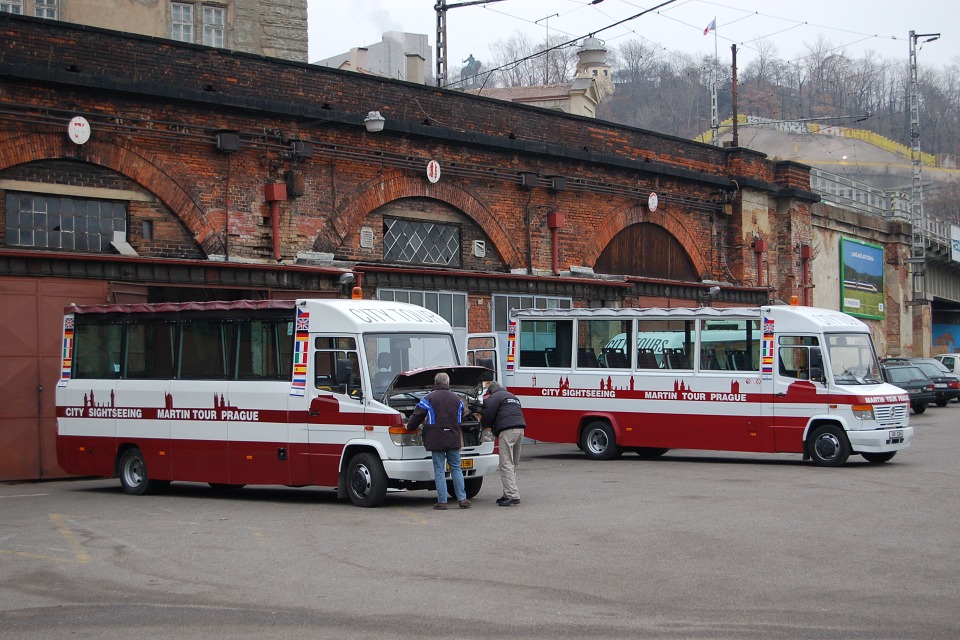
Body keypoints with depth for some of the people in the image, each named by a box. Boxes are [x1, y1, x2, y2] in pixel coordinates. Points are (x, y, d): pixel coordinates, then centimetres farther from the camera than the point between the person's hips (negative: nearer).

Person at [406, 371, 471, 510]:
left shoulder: (429, 398, -4)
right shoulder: (456, 399, 10)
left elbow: (417, 415, -3)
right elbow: (461, 416, 20)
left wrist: (410, 427, 15)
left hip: (436, 439, -3)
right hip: (453, 439, 3)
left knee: (439, 470, 0)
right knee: (456, 468, 10)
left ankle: (442, 501, -2)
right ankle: (462, 499, 6)